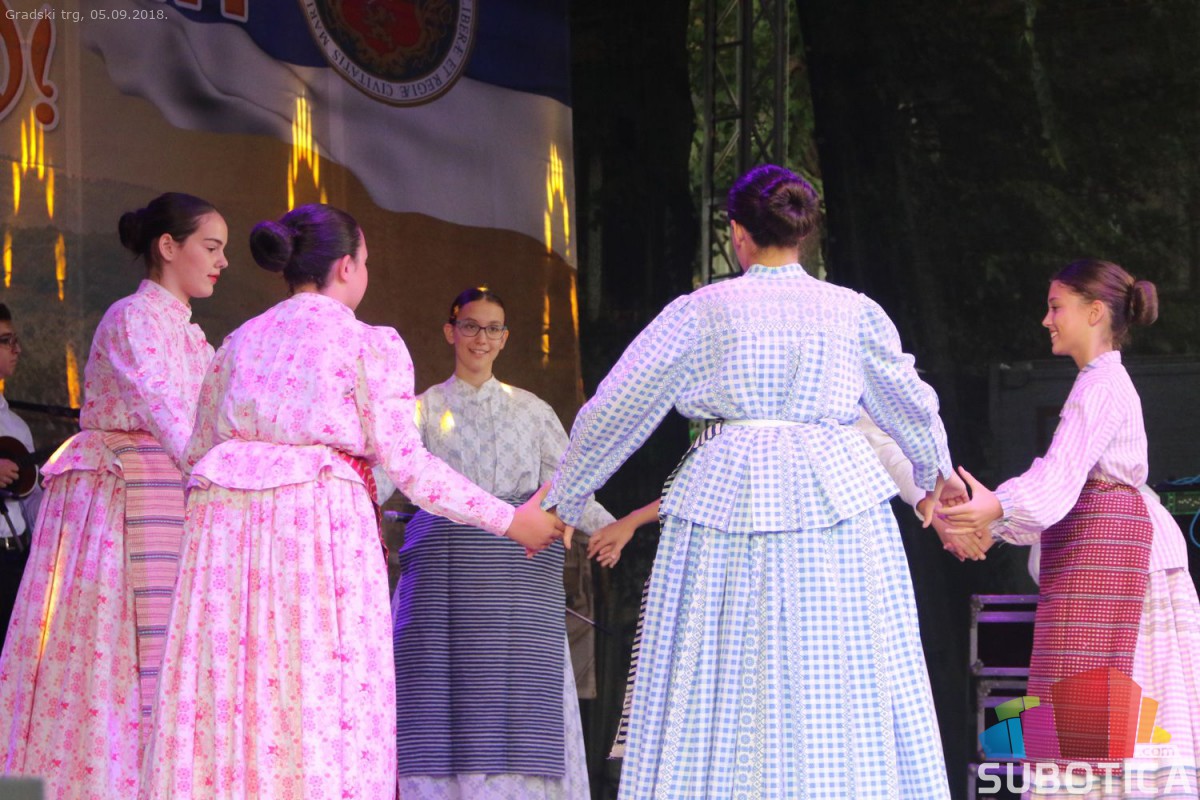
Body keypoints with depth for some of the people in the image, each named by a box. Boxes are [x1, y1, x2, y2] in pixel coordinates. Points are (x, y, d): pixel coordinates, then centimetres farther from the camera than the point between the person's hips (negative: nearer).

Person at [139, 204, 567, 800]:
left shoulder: (239, 342, 18)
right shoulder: (370, 345, 3)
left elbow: (197, 450, 18)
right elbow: (403, 461, -2)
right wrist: (510, 521, 4)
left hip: (224, 524, 5)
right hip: (320, 516, -5)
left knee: (220, 703, 2)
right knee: (324, 700, -5)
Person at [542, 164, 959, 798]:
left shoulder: (700, 312, 3)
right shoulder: (854, 312, 8)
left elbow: (613, 412, 7)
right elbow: (910, 408, 22)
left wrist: (562, 501, 20)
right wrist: (934, 472, 43)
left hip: (727, 493, -1)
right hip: (837, 497, 1)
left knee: (718, 697, 1)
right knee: (842, 700, 2)